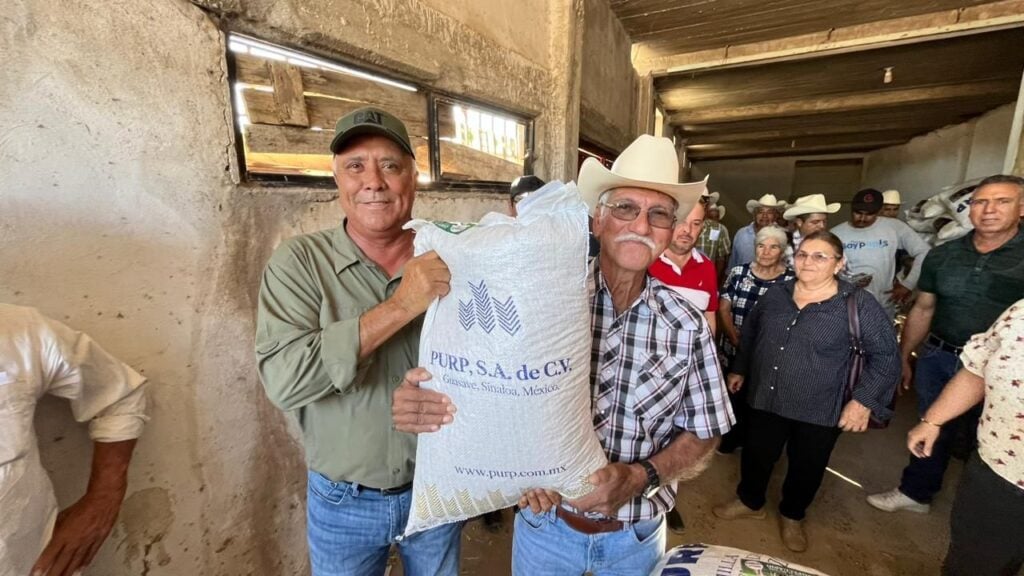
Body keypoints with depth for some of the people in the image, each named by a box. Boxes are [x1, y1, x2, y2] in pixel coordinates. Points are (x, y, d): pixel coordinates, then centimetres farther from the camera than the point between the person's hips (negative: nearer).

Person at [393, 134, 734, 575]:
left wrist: (641, 476, -20)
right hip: (545, 525, -1)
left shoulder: (687, 325, -9)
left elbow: (702, 436, -3)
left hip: (637, 535, 2)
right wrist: (423, 402, -32)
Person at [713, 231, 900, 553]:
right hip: (765, 399, 3)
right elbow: (751, 332, 14)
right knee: (756, 456, 16)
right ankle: (750, 502, 43)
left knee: (806, 468, 17)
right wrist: (739, 369, 17)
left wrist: (864, 399, -15)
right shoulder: (776, 294, 1)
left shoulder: (860, 306, -12)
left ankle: (792, 516, 43)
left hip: (820, 411, -3)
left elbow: (886, 356, -7)